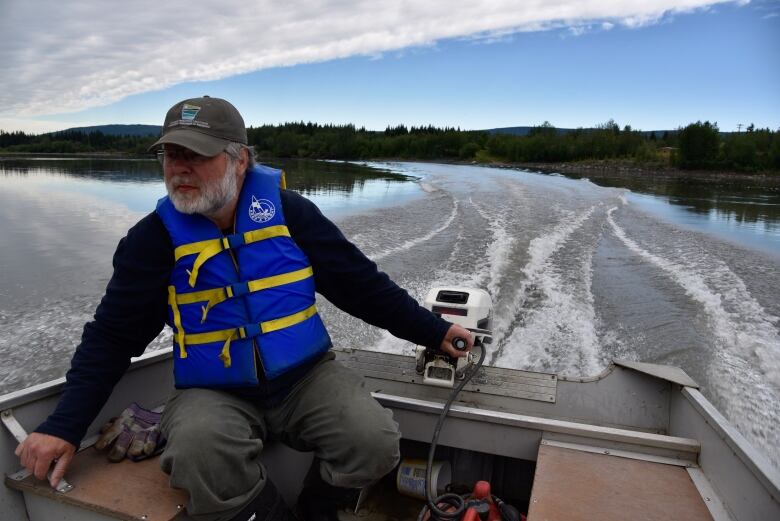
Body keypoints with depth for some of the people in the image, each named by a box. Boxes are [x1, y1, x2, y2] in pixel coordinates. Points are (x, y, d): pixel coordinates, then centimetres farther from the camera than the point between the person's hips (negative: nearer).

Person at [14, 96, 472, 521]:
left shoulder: (288, 211, -4)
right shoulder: (155, 237, -4)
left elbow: (362, 283, 1)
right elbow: (112, 336, 2)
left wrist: (432, 331, 3)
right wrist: (64, 426, -7)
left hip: (306, 377, 1)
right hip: (213, 392, 0)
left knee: (375, 444, -21)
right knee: (200, 456, -32)